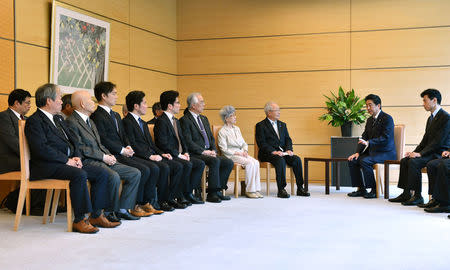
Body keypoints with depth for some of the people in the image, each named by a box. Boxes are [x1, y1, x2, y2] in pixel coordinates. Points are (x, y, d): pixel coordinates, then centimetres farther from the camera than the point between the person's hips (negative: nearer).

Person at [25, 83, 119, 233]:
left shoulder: (58, 118, 22)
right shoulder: (34, 121, -7)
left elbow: (72, 140, 21)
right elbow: (42, 149, -19)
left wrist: (77, 157, 1)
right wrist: (67, 160, -17)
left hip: (69, 162, 9)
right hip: (47, 166, -9)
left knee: (102, 173, -5)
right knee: (80, 174, -33)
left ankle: (96, 215, -2)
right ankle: (80, 220, -25)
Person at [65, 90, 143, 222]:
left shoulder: (91, 122, 24)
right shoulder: (71, 122, -7)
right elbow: (80, 148, -15)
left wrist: (109, 155, 4)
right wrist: (103, 157, -15)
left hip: (103, 160, 9)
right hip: (87, 161, -9)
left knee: (135, 173, -2)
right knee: (114, 176, -34)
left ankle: (123, 208, 0)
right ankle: (110, 212, -15)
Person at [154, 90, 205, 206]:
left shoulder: (176, 121, 21)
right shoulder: (161, 121, -11)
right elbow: (163, 144, -19)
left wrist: (185, 152, 4)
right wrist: (178, 155, -18)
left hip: (179, 155, 9)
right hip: (169, 156, -9)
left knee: (200, 163, -6)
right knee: (187, 165, -31)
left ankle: (189, 192, -4)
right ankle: (178, 196, -18)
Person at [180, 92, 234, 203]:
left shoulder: (204, 119, 21)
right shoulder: (185, 120, -6)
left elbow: (211, 138, 21)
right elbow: (188, 142, -15)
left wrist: (213, 150, 1)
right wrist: (203, 151, -18)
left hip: (208, 152, 8)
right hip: (195, 154, -8)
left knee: (229, 162, -10)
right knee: (215, 161, -31)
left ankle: (217, 190, -4)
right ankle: (212, 193, -23)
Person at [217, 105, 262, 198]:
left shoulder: (237, 129, 18)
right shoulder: (222, 132, -4)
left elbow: (244, 143, 20)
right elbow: (224, 149, -9)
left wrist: (245, 151, -2)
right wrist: (237, 153, -15)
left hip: (241, 153, 6)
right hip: (230, 156, -6)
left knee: (256, 162, -21)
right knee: (249, 163, -29)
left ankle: (256, 189, -21)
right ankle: (249, 190, -22)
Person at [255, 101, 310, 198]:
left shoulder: (282, 125, 20)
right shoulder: (260, 126, 0)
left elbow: (288, 139, 14)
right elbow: (262, 143, -10)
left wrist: (288, 150, -7)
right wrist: (274, 151, -22)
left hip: (282, 153, 6)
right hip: (267, 154, -6)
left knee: (297, 159, -20)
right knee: (280, 160, -35)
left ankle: (300, 188, -15)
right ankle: (281, 190, -32)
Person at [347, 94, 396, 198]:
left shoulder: (387, 119, -11)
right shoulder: (370, 120, 15)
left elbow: (385, 138, -22)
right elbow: (364, 137, 12)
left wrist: (368, 143, -32)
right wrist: (358, 152, -3)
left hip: (385, 153, -8)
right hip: (372, 151, 8)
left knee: (364, 161, -30)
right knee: (352, 161, -9)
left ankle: (374, 190, -18)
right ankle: (361, 189, -4)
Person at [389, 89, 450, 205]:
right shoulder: (431, 118, 18)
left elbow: (438, 142, -21)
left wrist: (420, 153, -23)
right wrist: (414, 152, 2)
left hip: (440, 154, -10)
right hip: (430, 152, 10)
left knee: (414, 162, -27)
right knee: (404, 161, -4)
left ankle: (417, 196, -21)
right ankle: (406, 194, -3)